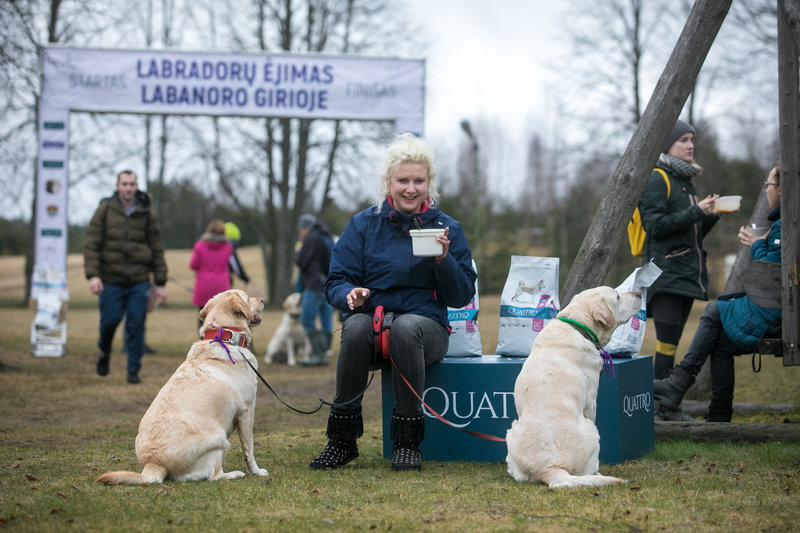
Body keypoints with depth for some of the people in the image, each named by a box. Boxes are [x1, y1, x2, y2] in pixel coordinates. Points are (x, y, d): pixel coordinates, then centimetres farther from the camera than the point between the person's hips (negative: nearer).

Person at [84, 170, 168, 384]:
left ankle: (133, 370, 7)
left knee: (136, 325, -2)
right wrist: (93, 274, -15)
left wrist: (160, 283, 5)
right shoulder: (105, 209, 0)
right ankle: (104, 352, 30)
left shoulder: (146, 212, 4)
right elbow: (91, 244, -3)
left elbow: (157, 249, 7)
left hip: (139, 280, 1)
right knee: (110, 320, -1)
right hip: (111, 279, -1)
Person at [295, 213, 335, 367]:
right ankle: (323, 354, 10)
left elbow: (301, 262, -12)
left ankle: (320, 354, -14)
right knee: (326, 321, 8)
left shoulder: (311, 239, -9)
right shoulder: (328, 238, 17)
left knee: (307, 320, -7)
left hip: (315, 286, -9)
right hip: (330, 286, 9)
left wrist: (298, 252, 8)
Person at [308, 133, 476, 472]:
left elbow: (461, 297, 4)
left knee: (406, 326, -36)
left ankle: (407, 442, -26)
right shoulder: (364, 225, 8)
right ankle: (342, 439, -23)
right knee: (357, 326, -34)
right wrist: (350, 294, -19)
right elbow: (336, 282, 4)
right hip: (371, 322, 1)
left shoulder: (447, 229, 8)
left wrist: (443, 260, -13)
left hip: (426, 326, -1)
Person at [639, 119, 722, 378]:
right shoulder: (656, 179, -5)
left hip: (687, 274, 9)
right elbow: (655, 226, -15)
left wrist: (711, 215, 6)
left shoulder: (685, 181, 21)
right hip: (666, 276, -9)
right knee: (666, 346, -14)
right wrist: (697, 212, -16)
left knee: (671, 345, 6)